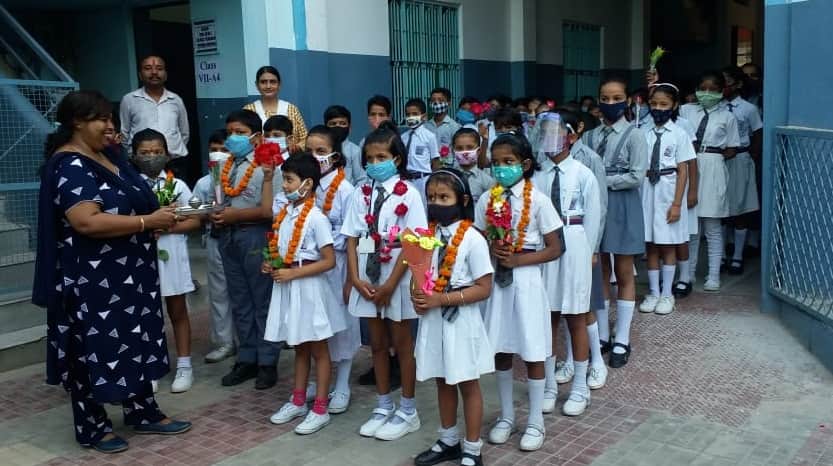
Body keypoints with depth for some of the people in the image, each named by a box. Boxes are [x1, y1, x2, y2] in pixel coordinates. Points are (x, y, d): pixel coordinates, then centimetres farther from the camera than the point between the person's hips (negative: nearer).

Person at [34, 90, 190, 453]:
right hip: (92, 281, -9)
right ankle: (91, 428, 19)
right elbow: (87, 221, -29)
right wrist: (147, 222, -24)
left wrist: (157, 217, 1)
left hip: (127, 275, 9)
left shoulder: (107, 159, 11)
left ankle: (143, 413, 28)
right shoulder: (69, 166, -18)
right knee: (93, 349, 4)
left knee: (134, 343, 16)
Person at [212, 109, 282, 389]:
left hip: (255, 235, -8)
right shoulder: (225, 166, 12)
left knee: (263, 301, 2)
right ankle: (246, 359, 25)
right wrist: (216, 216, 0)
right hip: (228, 236, 8)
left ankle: (268, 362, 12)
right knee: (239, 302, 14)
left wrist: (237, 215, -18)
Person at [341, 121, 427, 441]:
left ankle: (407, 412, 19)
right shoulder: (361, 194, 5)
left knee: (401, 343, 6)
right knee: (377, 344, 13)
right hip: (367, 277, 4)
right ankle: (383, 408, 27)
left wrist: (391, 283, -16)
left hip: (397, 276, -4)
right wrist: (355, 278, -6)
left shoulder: (408, 194, -8)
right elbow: (352, 239, 5)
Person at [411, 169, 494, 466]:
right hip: (432, 319, 6)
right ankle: (448, 441, 34)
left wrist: (441, 299, -21)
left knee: (468, 385, 7)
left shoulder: (472, 239, -14)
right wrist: (417, 295, -8)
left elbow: (483, 289, -15)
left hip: (460, 319, -6)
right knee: (443, 382, 18)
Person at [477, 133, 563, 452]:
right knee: (500, 351, 12)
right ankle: (506, 416, 30)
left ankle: (535, 422, 22)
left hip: (526, 280, -3)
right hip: (497, 280, 4)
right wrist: (492, 249, -12)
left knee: (532, 353, 6)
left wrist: (518, 259, -17)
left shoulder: (537, 200, -9)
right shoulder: (486, 200, 1)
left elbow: (554, 249, -7)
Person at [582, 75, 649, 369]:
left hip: (622, 208, -4)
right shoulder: (592, 136, 6)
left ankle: (622, 340, 14)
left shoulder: (634, 136, -6)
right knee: (600, 272, 10)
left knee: (623, 274, 5)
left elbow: (636, 177, -14)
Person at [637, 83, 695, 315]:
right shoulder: (643, 133, 3)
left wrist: (677, 204, -11)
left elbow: (682, 171, -6)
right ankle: (653, 292, 20)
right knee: (650, 244, 9)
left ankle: (666, 294, 18)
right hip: (647, 191, 2)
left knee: (668, 245, 7)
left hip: (668, 191, -2)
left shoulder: (679, 134, -4)